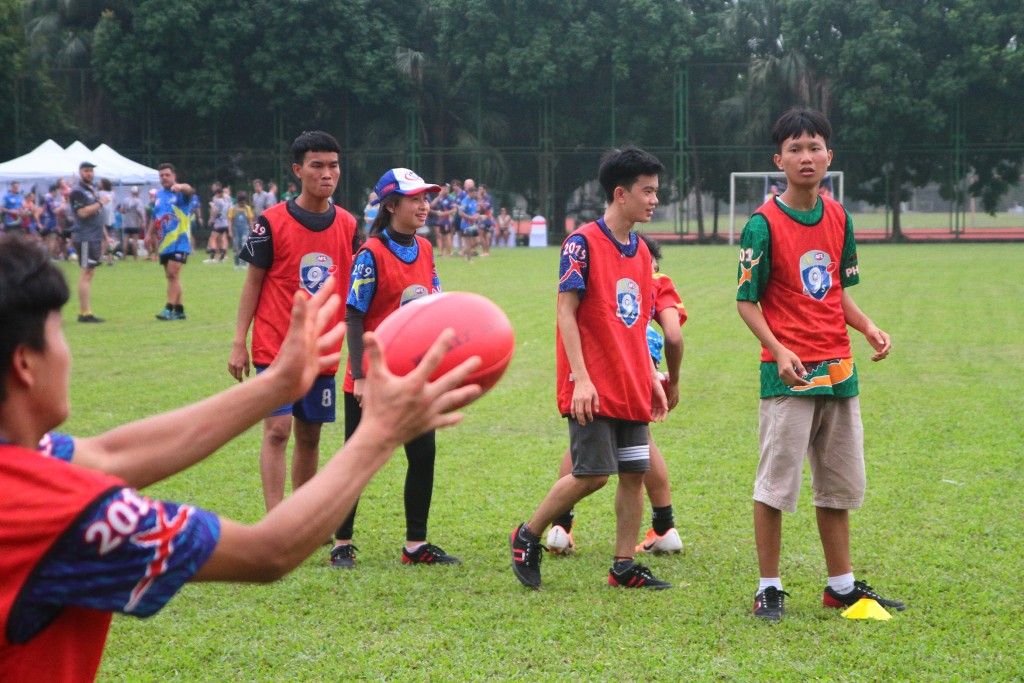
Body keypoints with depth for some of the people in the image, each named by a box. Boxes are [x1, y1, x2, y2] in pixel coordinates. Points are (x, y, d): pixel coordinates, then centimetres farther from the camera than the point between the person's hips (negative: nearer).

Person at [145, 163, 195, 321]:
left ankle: (169, 309, -14)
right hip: (164, 243, 7)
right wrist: (150, 234, 16)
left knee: (173, 273, -15)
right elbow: (154, 217, 23)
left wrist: (181, 187, -53)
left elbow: (189, 190, -31)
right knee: (170, 276, 9)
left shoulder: (180, 193, -6)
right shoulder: (159, 195, 14)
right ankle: (179, 310, 16)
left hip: (179, 241, -7)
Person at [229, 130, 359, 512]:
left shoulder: (348, 225, 5)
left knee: (310, 435, 10)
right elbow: (253, 284, -2)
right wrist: (239, 343, -6)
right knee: (278, 428, -12)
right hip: (276, 347, -4)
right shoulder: (272, 223, -7)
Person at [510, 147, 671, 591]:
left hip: (631, 389, 7)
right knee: (593, 474, -9)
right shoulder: (583, 243, -9)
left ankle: (624, 567, 12)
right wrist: (581, 379, -19)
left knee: (635, 473, 4)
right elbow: (566, 310, -13)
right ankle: (527, 536, 11)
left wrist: (652, 379, 15)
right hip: (594, 389, -7)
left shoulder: (640, 251, 13)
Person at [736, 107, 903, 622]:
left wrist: (868, 328, 3)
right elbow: (747, 302, -8)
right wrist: (778, 351, -22)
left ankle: (841, 584, 25)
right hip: (788, 372, -6)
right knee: (776, 482, -3)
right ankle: (769, 589, 7)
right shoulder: (764, 224, -9)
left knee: (840, 483, 14)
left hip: (838, 369, 6)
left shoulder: (838, 218, 9)